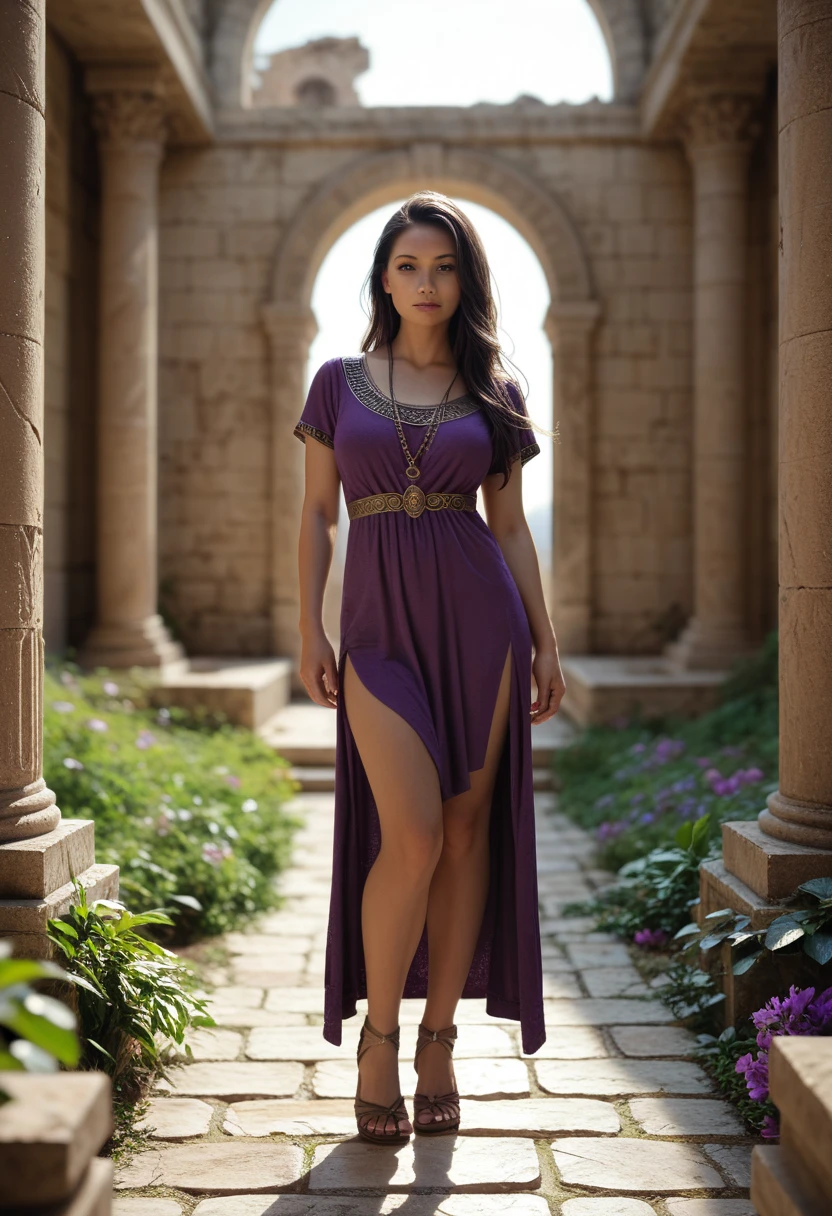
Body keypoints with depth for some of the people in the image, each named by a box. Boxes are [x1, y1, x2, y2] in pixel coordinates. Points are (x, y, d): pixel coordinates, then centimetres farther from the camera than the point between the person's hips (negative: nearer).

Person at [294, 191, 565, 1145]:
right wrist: (308, 631, -1)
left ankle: (439, 1045, 15)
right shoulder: (339, 381, 8)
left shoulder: (494, 393, 9)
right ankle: (378, 1043, 8)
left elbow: (510, 526, 10)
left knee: (469, 829, 2)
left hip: (480, 615, 2)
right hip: (382, 626, -1)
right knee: (413, 836, -12)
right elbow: (316, 514, 8)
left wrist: (546, 642, 4)